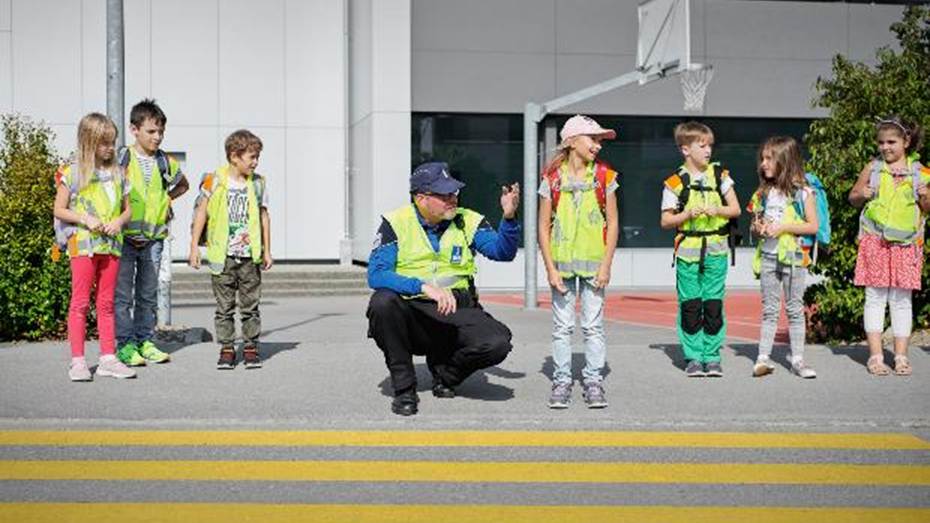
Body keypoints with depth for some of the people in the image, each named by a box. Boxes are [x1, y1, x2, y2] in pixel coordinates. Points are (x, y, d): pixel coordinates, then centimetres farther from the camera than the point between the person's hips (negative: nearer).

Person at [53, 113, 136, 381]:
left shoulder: (117, 173, 10)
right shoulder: (73, 173, -3)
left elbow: (127, 208, 15)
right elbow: (59, 210, -1)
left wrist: (119, 221, -6)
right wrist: (86, 220, -15)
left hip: (110, 244, 4)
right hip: (83, 244, -4)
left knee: (106, 303, 8)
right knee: (80, 302, -2)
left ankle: (108, 358, 12)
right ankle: (78, 361, 1)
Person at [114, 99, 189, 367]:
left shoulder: (165, 162, 7)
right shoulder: (122, 158, -4)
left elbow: (183, 185, 25)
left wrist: (166, 199, 9)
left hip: (154, 237, 4)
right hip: (125, 236, -4)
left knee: (148, 294, 10)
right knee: (123, 294, -2)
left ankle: (145, 341, 18)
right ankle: (125, 344, 4)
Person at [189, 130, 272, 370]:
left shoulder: (257, 183, 6)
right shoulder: (214, 181, -3)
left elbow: (264, 217, 12)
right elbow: (201, 213, 2)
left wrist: (266, 251, 11)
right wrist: (194, 247, -1)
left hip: (250, 255, 2)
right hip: (222, 255, -2)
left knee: (250, 305, 6)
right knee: (224, 307, 5)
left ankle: (250, 347, 15)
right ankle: (227, 348, 13)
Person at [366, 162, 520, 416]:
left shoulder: (467, 221, 6)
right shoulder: (396, 223, -4)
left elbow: (502, 251, -4)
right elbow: (376, 274, -16)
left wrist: (509, 217, -22)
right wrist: (424, 287, -29)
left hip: (457, 310, 2)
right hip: (411, 313, -2)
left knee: (497, 342, -25)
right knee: (382, 302, -34)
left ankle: (444, 370, 10)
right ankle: (404, 388, -13)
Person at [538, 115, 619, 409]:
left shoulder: (604, 176, 1)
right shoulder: (553, 178, -1)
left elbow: (612, 223, 2)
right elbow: (544, 226, 0)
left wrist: (606, 265, -5)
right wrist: (551, 268, -6)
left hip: (593, 262, 0)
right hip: (562, 262, 0)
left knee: (593, 325, 3)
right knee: (562, 326, 4)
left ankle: (593, 381, 13)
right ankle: (562, 382, 14)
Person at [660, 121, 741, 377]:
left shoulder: (720, 174, 5)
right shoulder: (675, 182, -2)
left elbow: (735, 209, 8)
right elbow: (665, 221, 0)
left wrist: (717, 210, -10)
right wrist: (688, 214, -15)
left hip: (716, 250, 2)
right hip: (688, 251, -2)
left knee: (714, 304, 2)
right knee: (690, 305, 1)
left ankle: (712, 356, 11)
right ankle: (693, 357, 11)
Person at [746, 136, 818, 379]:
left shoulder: (802, 192, -5)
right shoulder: (763, 192, 9)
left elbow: (813, 226, -7)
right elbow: (754, 222, 17)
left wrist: (784, 226, -15)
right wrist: (757, 227, -5)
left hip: (794, 257, -3)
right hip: (767, 256, 3)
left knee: (795, 309, 4)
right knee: (769, 309, 5)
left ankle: (797, 359, 10)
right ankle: (763, 358, 5)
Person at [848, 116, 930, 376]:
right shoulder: (872, 168, 5)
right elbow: (853, 198, 14)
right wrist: (862, 194, -8)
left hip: (906, 243, 0)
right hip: (875, 240, 0)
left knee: (902, 299, 4)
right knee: (875, 297, 0)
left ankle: (901, 356, 10)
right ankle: (875, 356, 5)